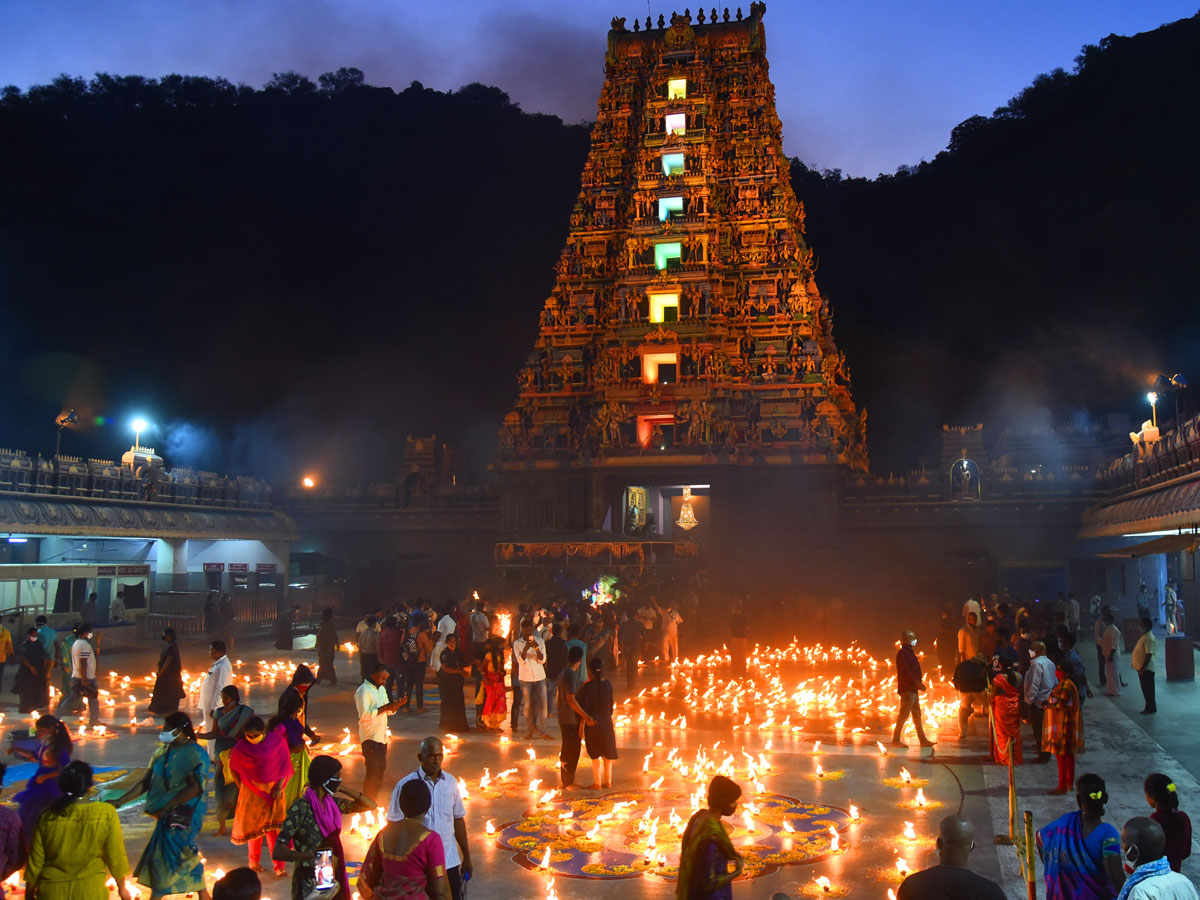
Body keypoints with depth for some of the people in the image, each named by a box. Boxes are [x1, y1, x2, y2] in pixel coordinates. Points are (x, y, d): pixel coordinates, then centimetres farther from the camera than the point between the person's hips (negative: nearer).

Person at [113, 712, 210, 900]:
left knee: (164, 856, -4)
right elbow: (146, 782, 9)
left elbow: (195, 788, -20)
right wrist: (120, 801, 1)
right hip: (168, 814, 7)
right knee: (187, 855, 15)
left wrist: (165, 808, -18)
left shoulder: (195, 754, -14)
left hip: (184, 814, -7)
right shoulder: (162, 752, 8)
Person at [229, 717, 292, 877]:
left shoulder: (278, 741, -10)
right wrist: (241, 787, 0)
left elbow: (285, 766, -4)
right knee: (253, 826, 10)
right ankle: (254, 861, 28)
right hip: (252, 790, 1)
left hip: (273, 790, 0)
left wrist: (279, 787, -9)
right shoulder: (240, 748, -9)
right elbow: (233, 768, 3)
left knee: (274, 827, -2)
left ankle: (279, 865, 1)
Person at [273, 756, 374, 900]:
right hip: (309, 884, -6)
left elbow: (369, 805, 8)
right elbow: (278, 853, -23)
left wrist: (343, 789, -3)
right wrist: (315, 856, -31)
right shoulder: (300, 809, -18)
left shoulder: (331, 803, 2)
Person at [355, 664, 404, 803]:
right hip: (370, 737, -9)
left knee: (381, 769, 12)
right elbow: (364, 715, -23)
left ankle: (373, 802, 22)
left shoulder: (381, 689, 13)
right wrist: (384, 707, -24)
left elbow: (388, 711, 18)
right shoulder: (363, 691, -14)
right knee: (373, 771, -8)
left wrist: (397, 705, -2)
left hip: (382, 735, 9)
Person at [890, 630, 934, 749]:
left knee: (917, 714, 11)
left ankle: (923, 740, 15)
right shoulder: (903, 653, -12)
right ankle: (896, 740, -7)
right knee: (904, 714, -10)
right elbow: (905, 671, -21)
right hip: (907, 689, -10)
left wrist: (919, 683, 12)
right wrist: (917, 682, -21)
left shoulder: (909, 653, 19)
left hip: (913, 689, 10)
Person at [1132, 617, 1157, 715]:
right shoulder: (1144, 636, 11)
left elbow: (1149, 655, -24)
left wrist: (1142, 668, -23)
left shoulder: (1149, 638, -20)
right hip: (1142, 668, 10)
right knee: (1145, 689, 16)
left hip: (1146, 668, -10)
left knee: (1148, 689, 0)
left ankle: (1151, 709, 8)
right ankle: (1149, 707, 25)